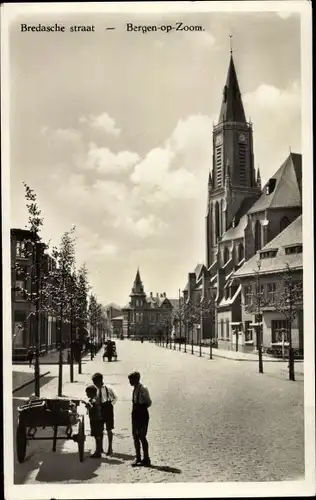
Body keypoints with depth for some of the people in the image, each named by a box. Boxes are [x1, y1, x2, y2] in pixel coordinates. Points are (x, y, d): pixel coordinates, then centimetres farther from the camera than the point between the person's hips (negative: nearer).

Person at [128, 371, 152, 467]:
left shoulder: (143, 389, -14)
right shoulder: (135, 389, 9)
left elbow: (149, 402, -11)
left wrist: (141, 408, -12)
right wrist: (135, 409, 6)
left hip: (142, 416, -8)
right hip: (136, 415, 8)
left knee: (142, 437, -4)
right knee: (135, 436, 11)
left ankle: (146, 459, 5)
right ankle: (138, 458, 21)